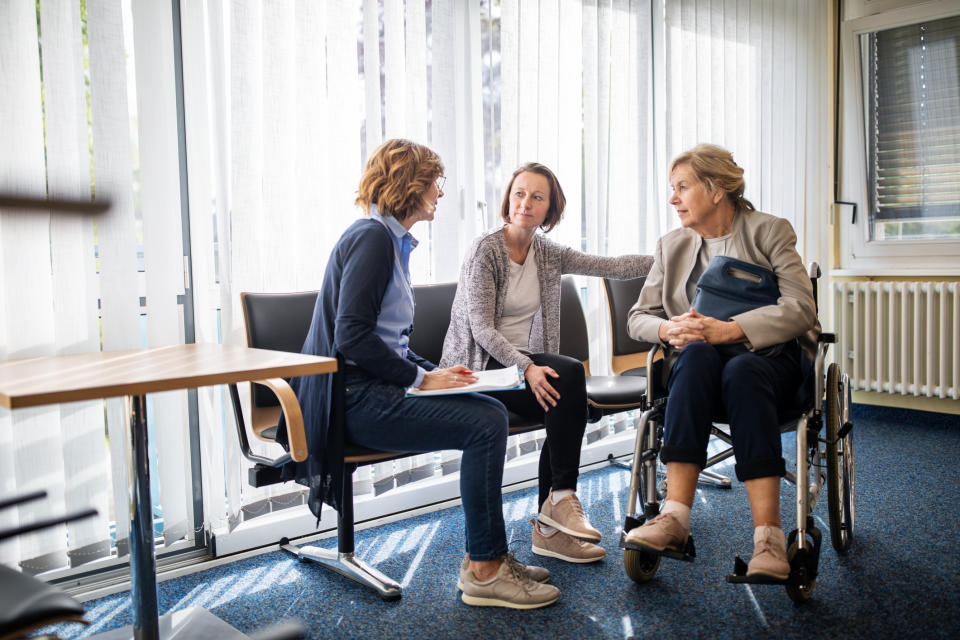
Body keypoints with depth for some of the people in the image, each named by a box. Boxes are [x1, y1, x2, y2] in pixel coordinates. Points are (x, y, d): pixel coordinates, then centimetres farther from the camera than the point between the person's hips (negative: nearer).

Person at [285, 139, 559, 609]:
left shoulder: (392, 240, 19)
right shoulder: (372, 237, -11)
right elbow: (351, 336, -21)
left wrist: (433, 371, 5)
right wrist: (421, 378, -15)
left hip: (375, 389, 9)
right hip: (355, 399, -9)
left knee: (491, 412, -1)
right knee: (484, 424, -18)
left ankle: (488, 555, 4)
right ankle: (482, 571, -8)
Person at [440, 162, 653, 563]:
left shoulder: (547, 255, 10)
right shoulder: (485, 249, -9)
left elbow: (613, 267, 8)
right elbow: (482, 328, -15)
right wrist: (527, 368, -28)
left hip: (522, 360, 6)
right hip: (479, 368, -6)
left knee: (568, 406, -26)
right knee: (570, 373, -29)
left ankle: (550, 528, -18)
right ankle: (562, 498, -22)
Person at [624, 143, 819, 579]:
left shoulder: (769, 231, 3)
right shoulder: (671, 246, 15)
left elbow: (801, 309, -9)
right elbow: (637, 317, 13)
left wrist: (728, 329, -23)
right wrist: (668, 329, -12)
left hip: (767, 355, -2)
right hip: (699, 362, 2)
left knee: (740, 370, -38)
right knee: (695, 353, -35)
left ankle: (768, 535, -44)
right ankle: (676, 514, -44)